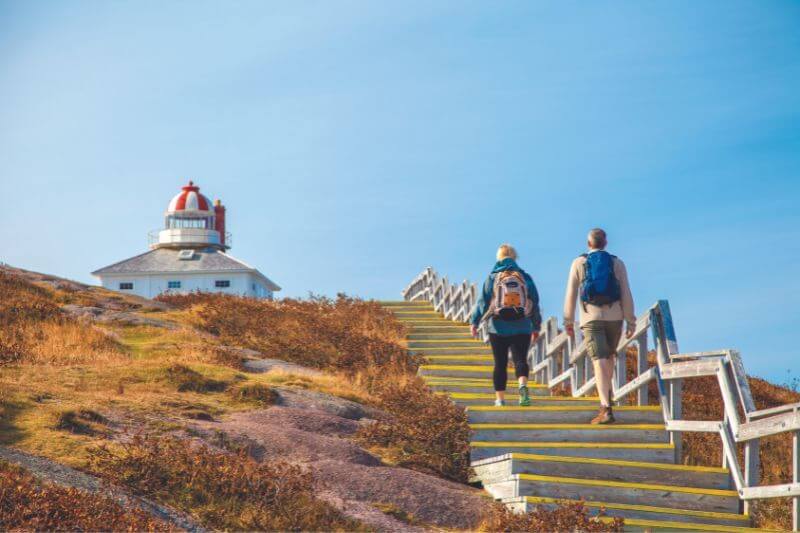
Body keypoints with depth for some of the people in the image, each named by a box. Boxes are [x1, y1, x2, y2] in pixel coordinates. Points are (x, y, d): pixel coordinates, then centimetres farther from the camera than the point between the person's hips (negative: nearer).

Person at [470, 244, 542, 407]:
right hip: (522, 328, 1)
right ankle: (523, 386, -31)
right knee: (520, 359, -3)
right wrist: (536, 326, 15)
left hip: (499, 328, 0)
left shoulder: (493, 277, 0)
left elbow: (483, 301, -2)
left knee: (500, 364, 7)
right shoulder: (525, 277, 6)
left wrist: (474, 322, 5)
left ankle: (500, 399, 9)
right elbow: (535, 303, 8)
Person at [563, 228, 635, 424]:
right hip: (614, 317, 2)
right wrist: (631, 322, 2)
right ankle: (607, 394, 36)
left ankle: (606, 409, -22)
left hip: (590, 318, -2)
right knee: (609, 355, 27)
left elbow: (571, 294, 0)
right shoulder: (617, 263, 3)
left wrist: (568, 321, 8)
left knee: (600, 361, -10)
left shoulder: (578, 263, 1)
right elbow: (626, 295, -1)